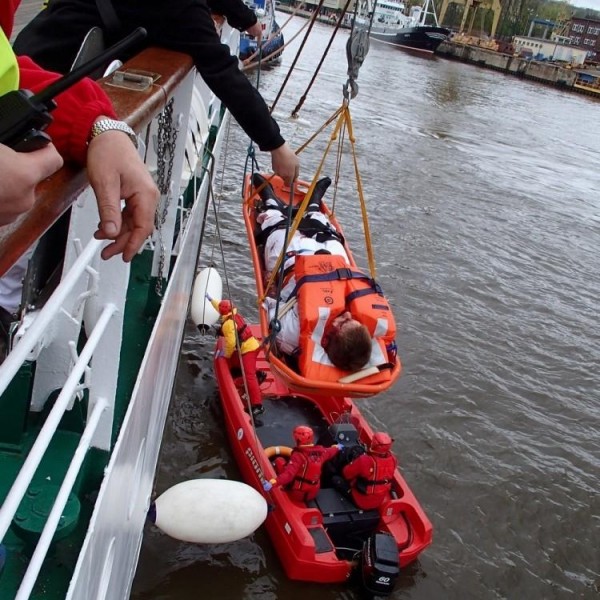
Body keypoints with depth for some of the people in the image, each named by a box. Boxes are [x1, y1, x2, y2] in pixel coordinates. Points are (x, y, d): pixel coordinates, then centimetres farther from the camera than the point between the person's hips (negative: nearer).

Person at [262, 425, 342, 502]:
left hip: (297, 494, -6)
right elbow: (329, 452, 18)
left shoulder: (298, 455, -26)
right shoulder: (320, 451, -6)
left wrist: (272, 483, -51)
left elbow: (288, 473, -38)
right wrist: (336, 447, 41)